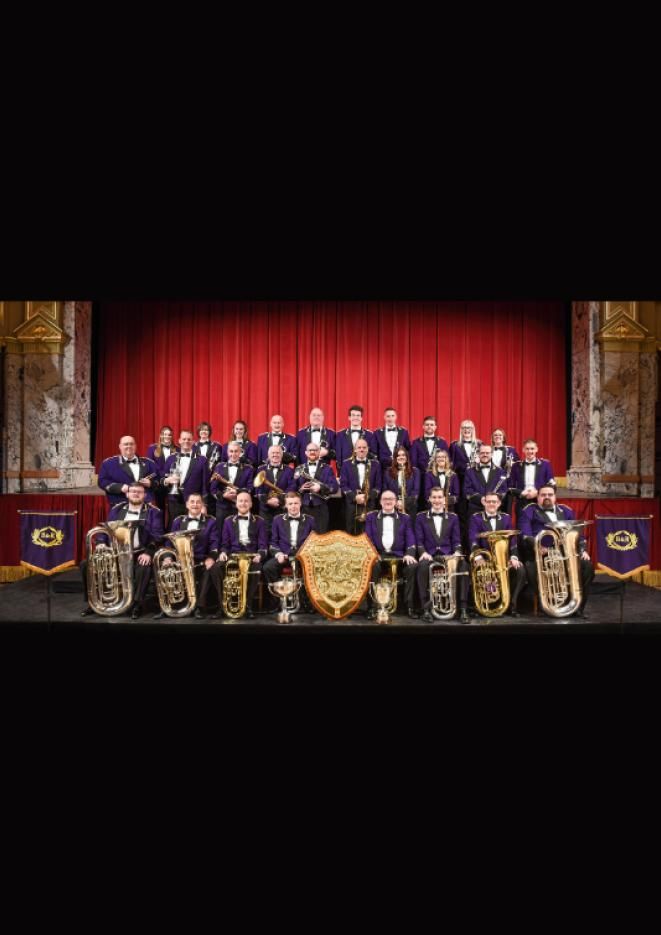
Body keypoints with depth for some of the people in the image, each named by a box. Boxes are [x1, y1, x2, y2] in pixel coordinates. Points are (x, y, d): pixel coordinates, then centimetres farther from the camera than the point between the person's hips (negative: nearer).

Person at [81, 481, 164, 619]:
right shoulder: (116, 509, 15)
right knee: (86, 564, -11)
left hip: (139, 553, -4)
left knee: (144, 567, -38)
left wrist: (148, 553, -22)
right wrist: (102, 543, -7)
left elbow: (157, 536, -6)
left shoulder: (153, 512, 3)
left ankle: (136, 604, -22)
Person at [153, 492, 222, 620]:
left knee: (213, 569, -32)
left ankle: (199, 606, -21)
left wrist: (211, 557, -21)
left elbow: (214, 542, -1)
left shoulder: (210, 521, 10)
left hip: (201, 560, -2)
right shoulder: (178, 521, 17)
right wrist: (168, 556, -11)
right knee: (165, 567, -25)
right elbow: (170, 540, 8)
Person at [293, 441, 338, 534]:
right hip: (303, 507, 1)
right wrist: (300, 489, -11)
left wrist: (320, 487, -15)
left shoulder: (327, 468, 8)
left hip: (320, 508, -1)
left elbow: (334, 487, 0)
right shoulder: (299, 469, 12)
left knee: (321, 534, -1)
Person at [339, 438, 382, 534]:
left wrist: (367, 496, -12)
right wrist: (354, 496, -13)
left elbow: (378, 485, 5)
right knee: (351, 533, 1)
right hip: (351, 504, 0)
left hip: (369, 504, 0)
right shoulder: (347, 464, 6)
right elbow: (343, 484, 1)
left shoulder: (375, 464, 8)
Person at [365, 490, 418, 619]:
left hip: (399, 555, 1)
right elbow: (367, 538, 5)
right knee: (372, 566, -35)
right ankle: (373, 605, -25)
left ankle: (410, 605, -17)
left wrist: (409, 554, -14)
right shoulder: (371, 517, 15)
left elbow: (410, 538, 6)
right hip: (378, 554, -1)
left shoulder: (404, 518, 16)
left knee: (412, 566, -29)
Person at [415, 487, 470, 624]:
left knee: (463, 565, -32)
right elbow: (419, 540, 4)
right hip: (429, 554, -1)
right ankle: (426, 608, -28)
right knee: (423, 566, -38)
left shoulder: (453, 517, 15)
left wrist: (457, 552, -11)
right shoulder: (421, 517, 11)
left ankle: (462, 608, -25)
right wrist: (423, 552, -15)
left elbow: (456, 540, 9)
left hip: (448, 554, 1)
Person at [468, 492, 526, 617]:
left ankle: (511, 603, -12)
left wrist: (514, 556, -13)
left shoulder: (506, 518, 14)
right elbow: (473, 540, -8)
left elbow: (512, 539, 5)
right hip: (484, 557, -2)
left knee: (520, 569, -26)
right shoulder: (476, 518, 6)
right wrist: (478, 557, -24)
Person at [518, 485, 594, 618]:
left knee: (587, 566, -20)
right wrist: (536, 546, -21)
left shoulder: (565, 511, 25)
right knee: (532, 569, -35)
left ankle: (577, 606, -8)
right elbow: (525, 534, -3)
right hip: (541, 554, -4)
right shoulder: (529, 511, 12)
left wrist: (583, 549, 3)